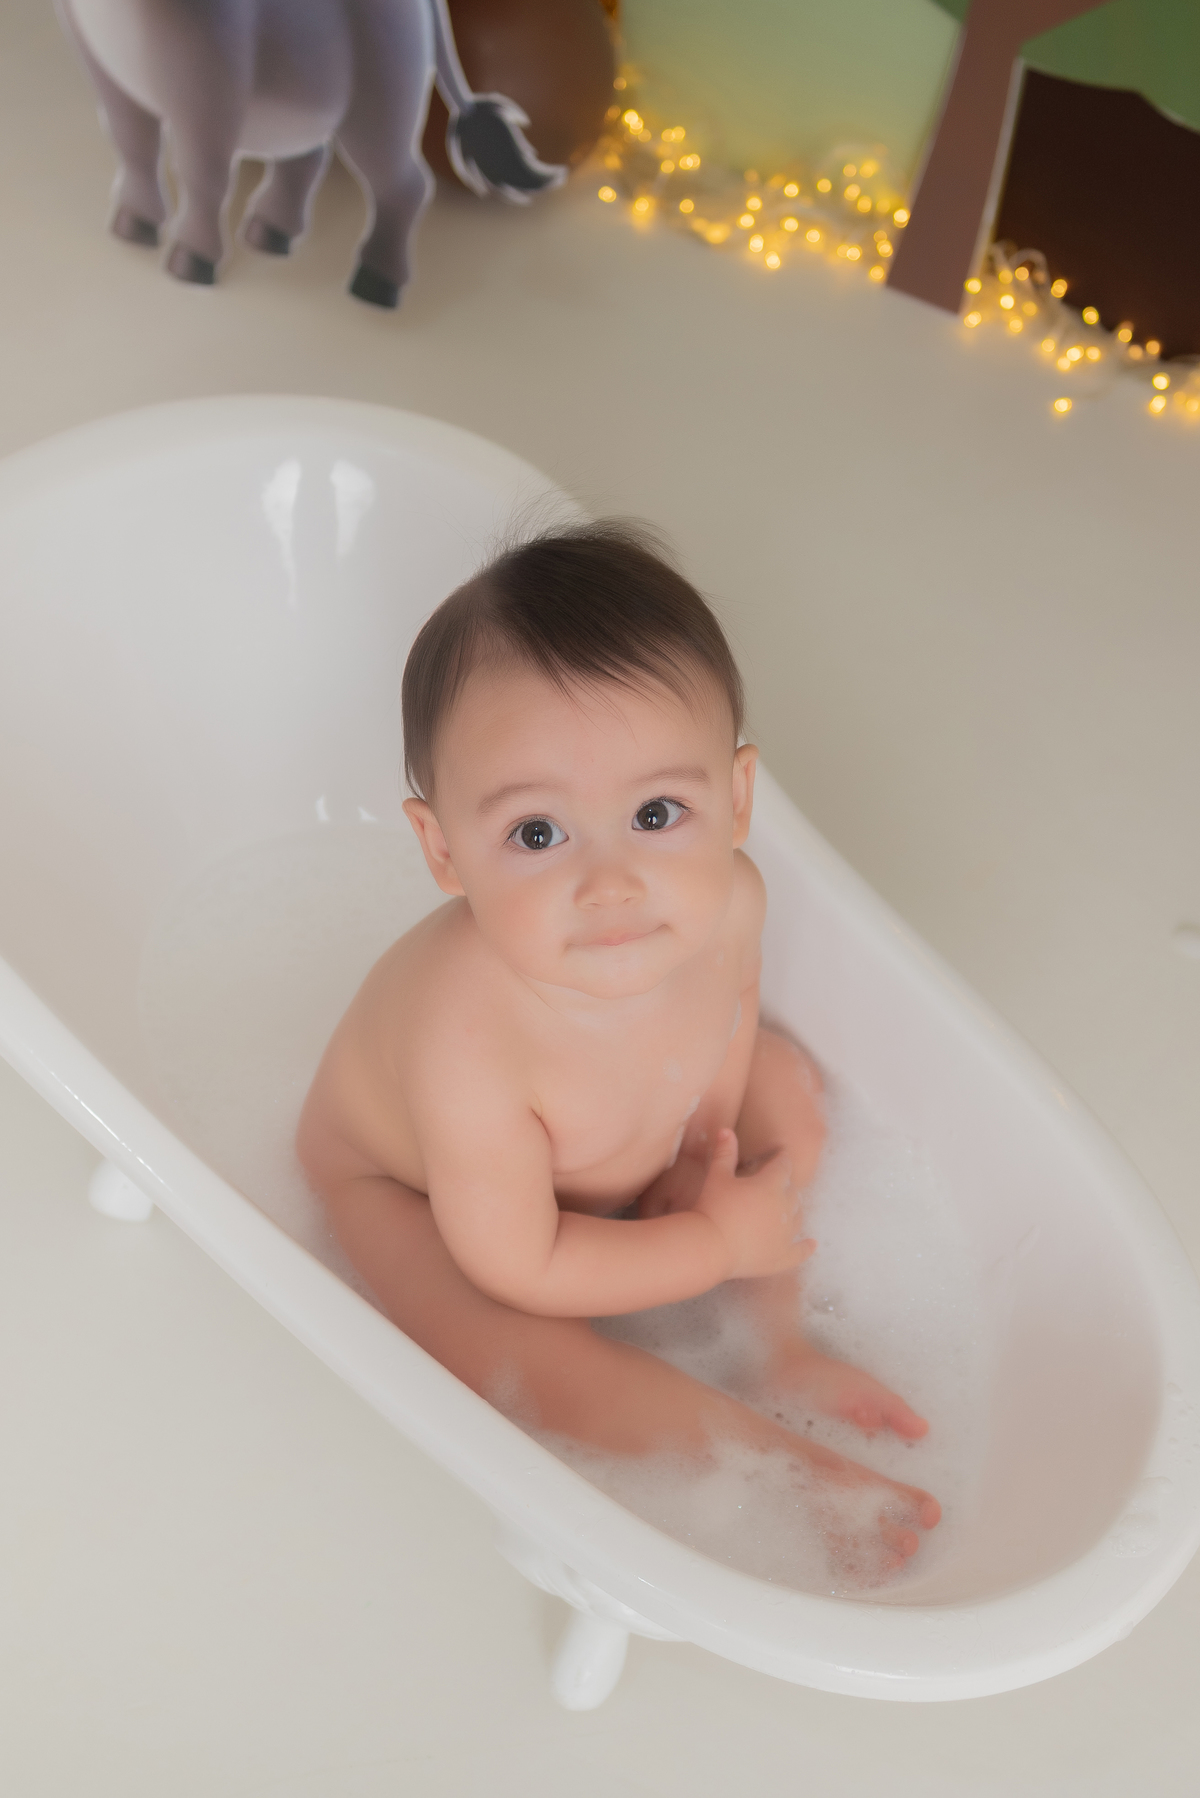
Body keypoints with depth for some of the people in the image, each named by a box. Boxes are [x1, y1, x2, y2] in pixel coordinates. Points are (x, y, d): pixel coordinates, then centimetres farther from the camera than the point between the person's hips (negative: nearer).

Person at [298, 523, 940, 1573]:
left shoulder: (726, 902, -30)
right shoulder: (469, 1046, -46)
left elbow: (729, 1016, -3)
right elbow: (520, 1268, -30)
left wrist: (704, 1144, -10)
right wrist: (719, 1242, -21)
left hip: (613, 1141, 5)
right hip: (403, 1177, -5)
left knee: (784, 1087, 3)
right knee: (513, 1355, -22)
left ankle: (780, 1344, 16)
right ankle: (774, 1448, 2)